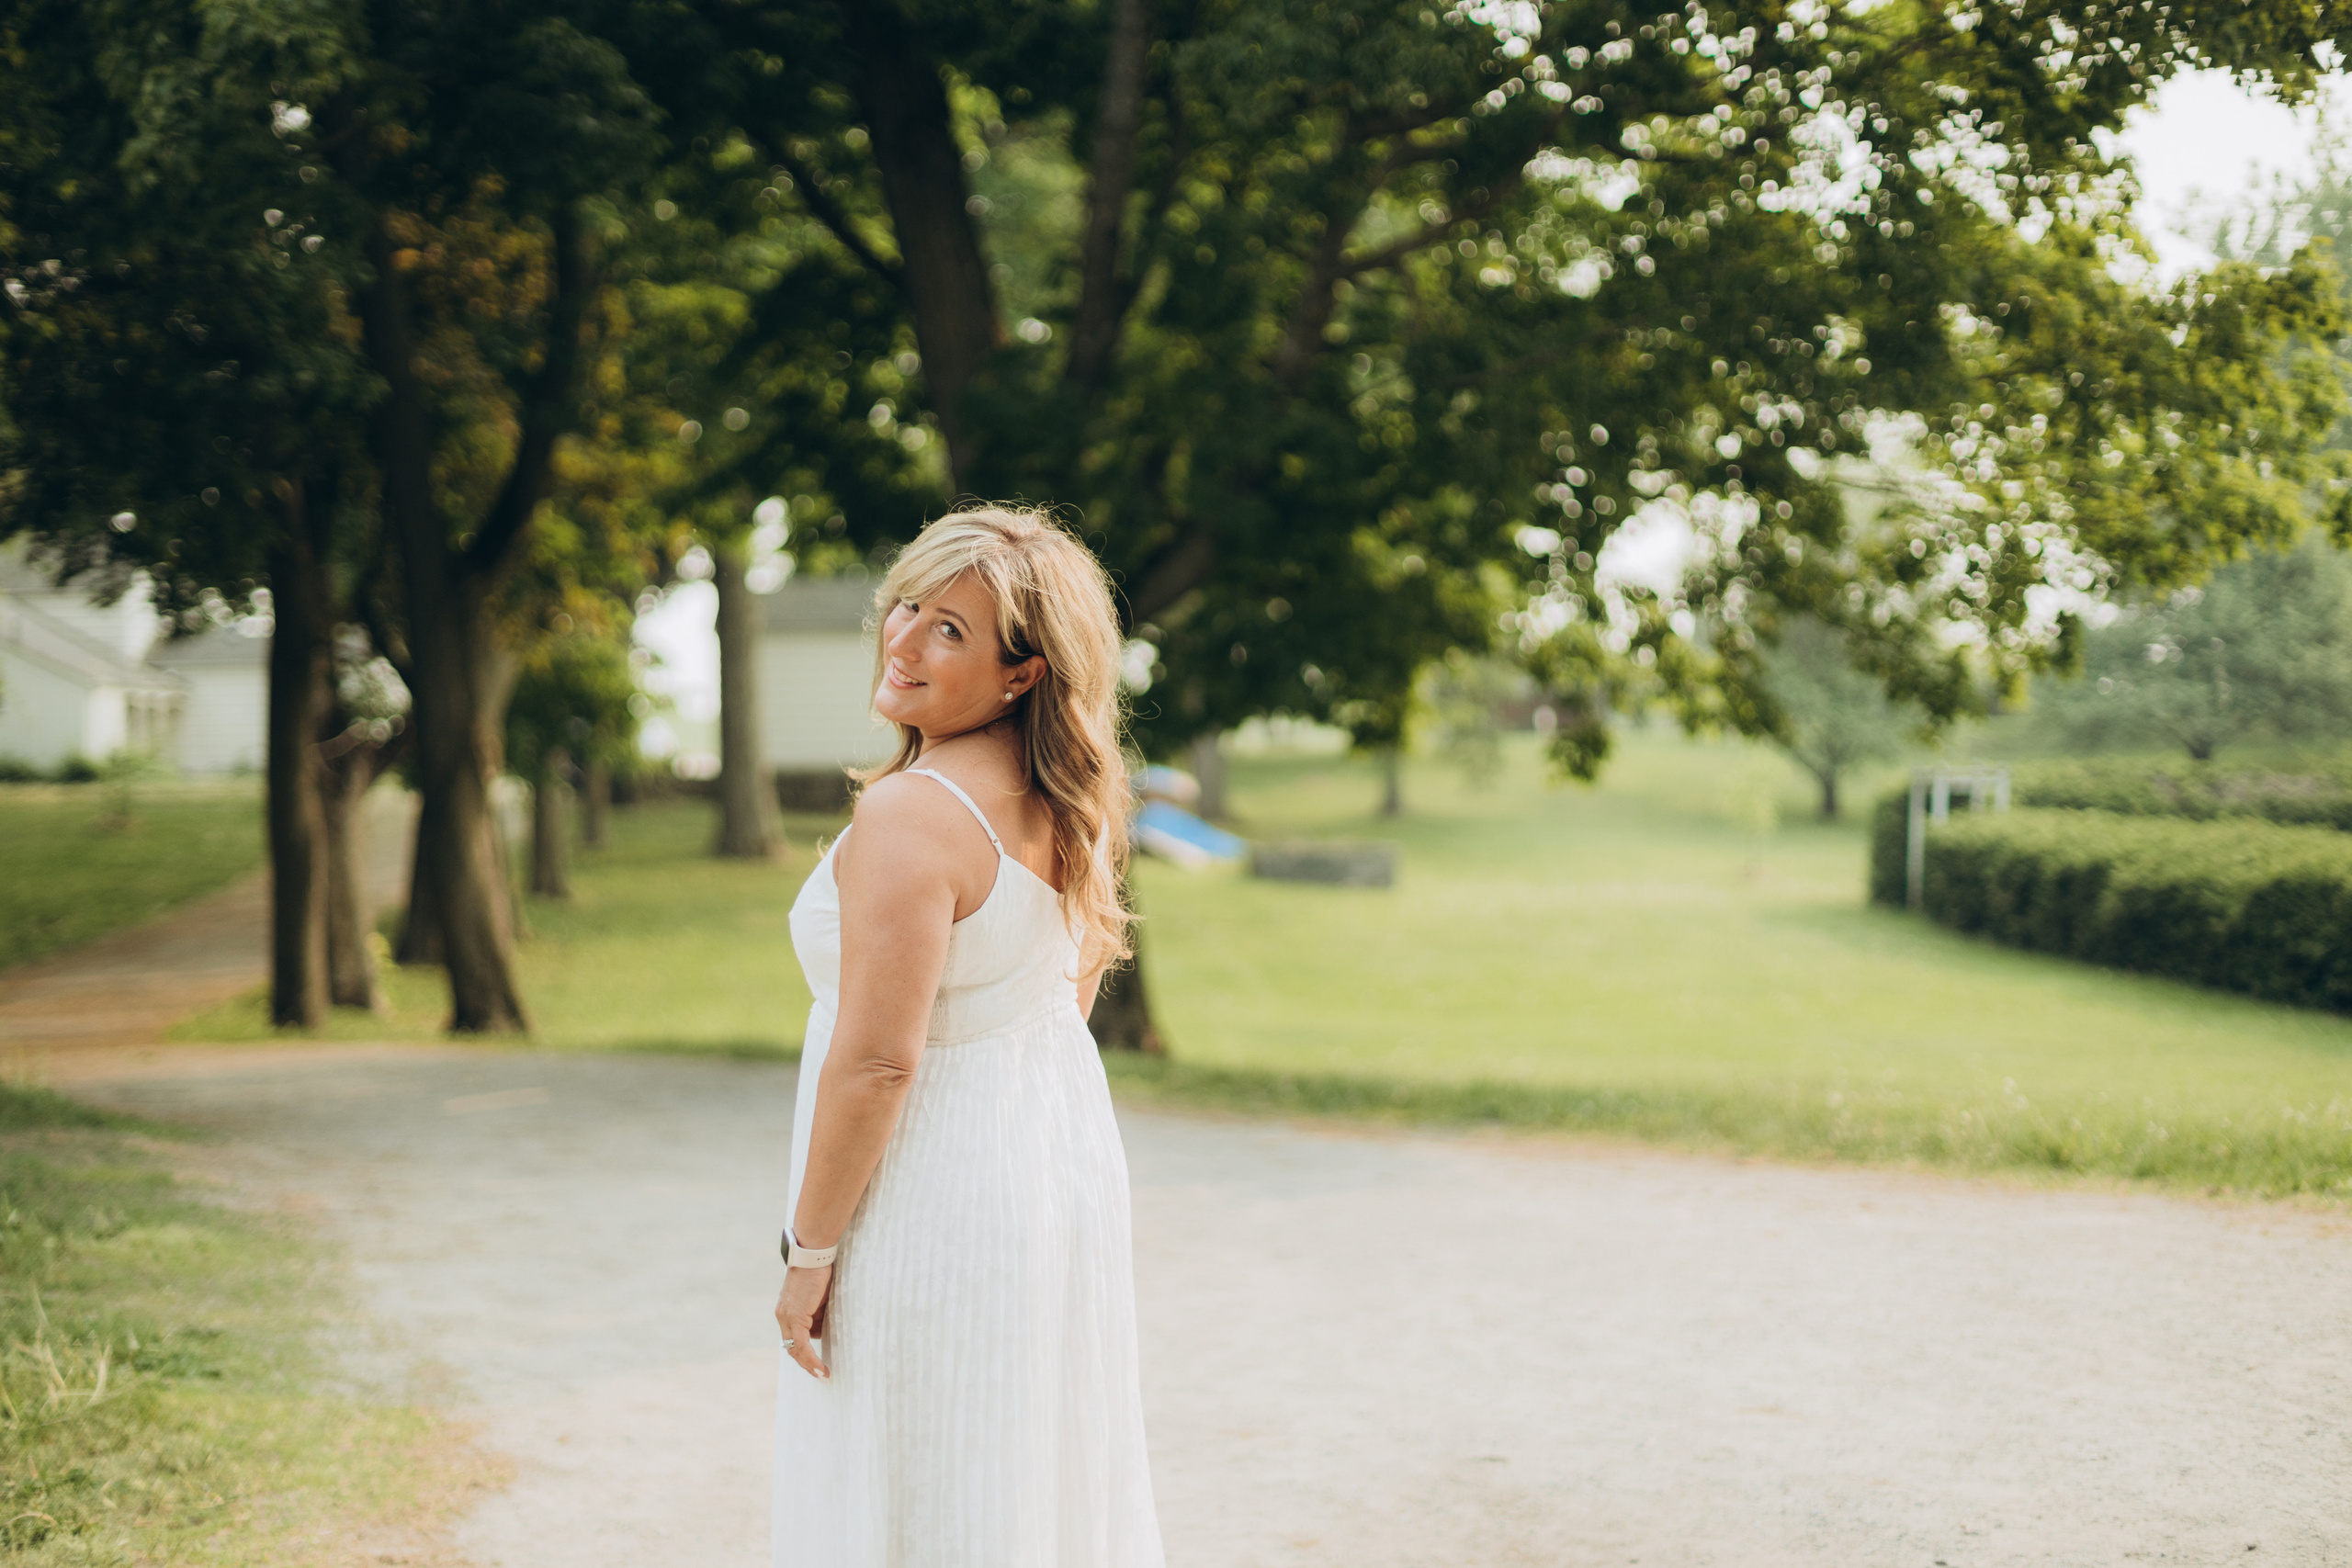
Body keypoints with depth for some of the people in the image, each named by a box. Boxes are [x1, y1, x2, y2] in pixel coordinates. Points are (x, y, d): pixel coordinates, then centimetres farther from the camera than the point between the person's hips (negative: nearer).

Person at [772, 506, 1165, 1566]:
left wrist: (809, 1252, -16)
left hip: (935, 1192, -9)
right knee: (1050, 1481, 19)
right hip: (1068, 1160, 9)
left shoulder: (912, 817, -23)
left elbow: (877, 1062, -23)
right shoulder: (1063, 802, 4)